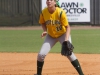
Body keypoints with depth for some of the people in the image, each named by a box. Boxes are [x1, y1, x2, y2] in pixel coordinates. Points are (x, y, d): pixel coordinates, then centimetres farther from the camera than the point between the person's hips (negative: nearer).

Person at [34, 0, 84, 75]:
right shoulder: (43, 12, -17)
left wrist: (66, 40, -34)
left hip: (63, 34, -3)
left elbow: (68, 27, -22)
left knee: (69, 53, -20)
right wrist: (45, 31, -16)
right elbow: (43, 23, 5)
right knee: (41, 54, -7)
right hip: (51, 36, 4)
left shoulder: (61, 12, -27)